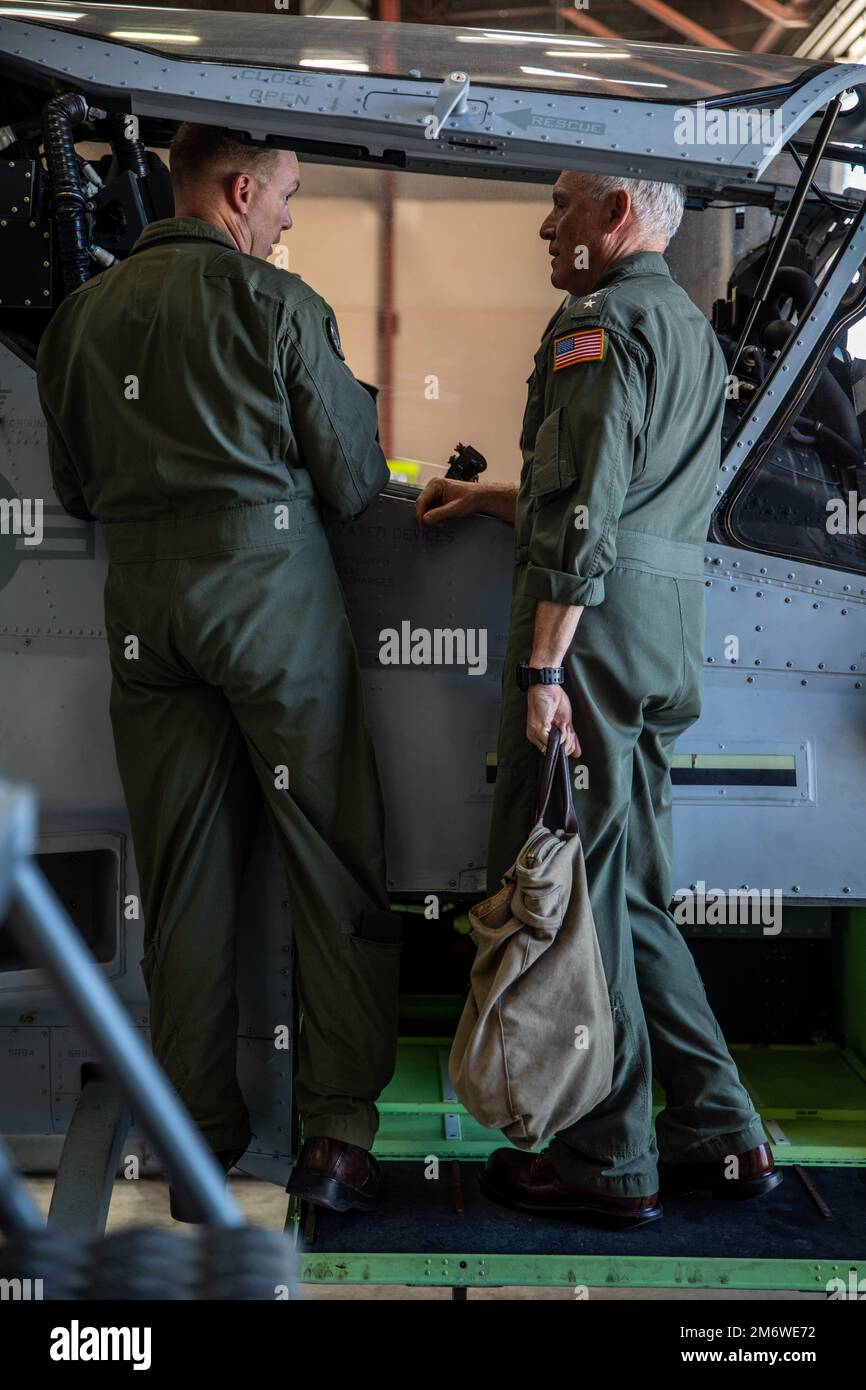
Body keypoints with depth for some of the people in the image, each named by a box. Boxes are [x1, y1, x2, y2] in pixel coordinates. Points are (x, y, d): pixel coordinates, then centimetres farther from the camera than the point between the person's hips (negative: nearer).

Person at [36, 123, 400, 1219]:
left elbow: (75, 490, 16)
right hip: (272, 593, -4)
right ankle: (337, 1128, 3)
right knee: (334, 865, 4)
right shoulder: (279, 304, -4)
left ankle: (201, 1140, 15)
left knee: (182, 881, 9)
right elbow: (354, 482, -2)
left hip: (143, 604, 5)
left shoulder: (81, 313, 10)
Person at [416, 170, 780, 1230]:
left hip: (598, 623, -10)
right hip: (669, 626, 10)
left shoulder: (597, 323, -8)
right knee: (626, 888, 15)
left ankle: (607, 1161, 6)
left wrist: (542, 665, -20)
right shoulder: (691, 329, 23)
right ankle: (719, 1135, 19)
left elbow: (585, 512, -18)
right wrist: (495, 496, 28)